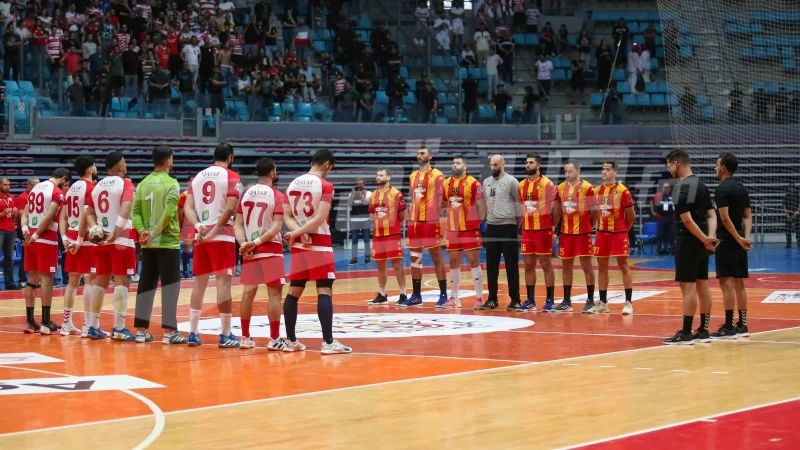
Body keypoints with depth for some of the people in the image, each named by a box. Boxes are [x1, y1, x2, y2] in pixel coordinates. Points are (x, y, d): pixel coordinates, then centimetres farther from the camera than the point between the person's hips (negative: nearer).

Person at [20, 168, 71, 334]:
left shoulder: (35, 189, 17)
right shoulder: (58, 192, -8)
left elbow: (25, 214, 10)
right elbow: (49, 217, -18)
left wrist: (25, 228, -5)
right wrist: (36, 235, -12)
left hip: (30, 239, 7)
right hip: (46, 239, -7)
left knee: (32, 278, 10)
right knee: (47, 278, -3)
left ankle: (29, 322, 10)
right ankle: (45, 323, -4)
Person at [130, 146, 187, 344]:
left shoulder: (142, 184, 10)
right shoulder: (171, 183, -9)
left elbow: (135, 211, 3)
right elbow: (168, 213, -19)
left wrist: (142, 231, -6)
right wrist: (154, 234, -15)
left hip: (147, 244, 6)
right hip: (168, 242, -6)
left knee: (146, 285, 10)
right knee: (170, 285, -3)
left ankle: (141, 330, 11)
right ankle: (169, 331, -5)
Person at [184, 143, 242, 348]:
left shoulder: (198, 177, 15)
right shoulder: (231, 177, -2)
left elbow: (188, 207, 4)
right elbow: (230, 208, -15)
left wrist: (198, 226, -8)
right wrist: (215, 230, -13)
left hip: (201, 235, 6)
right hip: (222, 235, -6)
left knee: (199, 282, 11)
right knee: (223, 281, -5)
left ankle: (193, 333, 11)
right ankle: (225, 335, -5)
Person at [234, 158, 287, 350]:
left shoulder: (246, 194, 9)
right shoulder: (277, 195, -7)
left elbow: (238, 224, 4)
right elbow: (276, 227, -17)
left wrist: (244, 244, -6)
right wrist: (257, 242, -16)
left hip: (249, 249, 6)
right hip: (270, 249, -6)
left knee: (248, 292, 9)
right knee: (274, 292, -3)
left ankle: (245, 337, 13)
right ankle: (274, 339, -6)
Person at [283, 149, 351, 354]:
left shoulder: (293, 184, 11)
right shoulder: (325, 186, -9)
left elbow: (287, 216, 6)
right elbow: (320, 218, -19)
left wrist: (299, 233, -8)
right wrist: (297, 233, -13)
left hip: (299, 244, 7)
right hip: (320, 243, -7)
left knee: (294, 291, 10)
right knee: (324, 291, -8)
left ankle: (291, 341, 14)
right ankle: (328, 342, -13)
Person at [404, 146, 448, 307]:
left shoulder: (437, 175, -4)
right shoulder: (413, 176, 16)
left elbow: (440, 200, -8)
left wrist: (437, 219, -14)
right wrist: (411, 218, 13)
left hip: (431, 221, -7)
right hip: (414, 222, 7)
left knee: (437, 258, -2)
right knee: (414, 259, 8)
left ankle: (443, 294, 2)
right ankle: (416, 295, 14)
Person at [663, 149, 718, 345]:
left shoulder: (682, 187, -15)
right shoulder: (701, 185, 13)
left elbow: (687, 220, -21)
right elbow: (711, 215, 8)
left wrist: (704, 239, -16)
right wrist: (710, 237, -5)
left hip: (688, 241, -9)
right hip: (702, 243, 9)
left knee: (688, 287, -6)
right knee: (702, 286, 11)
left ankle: (686, 333, -3)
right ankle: (703, 331, 15)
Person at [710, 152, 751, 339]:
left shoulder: (722, 189, -13)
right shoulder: (742, 188, 13)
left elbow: (725, 218, -19)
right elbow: (747, 216, 10)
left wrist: (739, 239, -16)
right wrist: (746, 237, -1)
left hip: (727, 240, -8)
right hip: (739, 240, 8)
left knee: (726, 282, -7)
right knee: (739, 283, 11)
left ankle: (729, 327, -8)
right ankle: (742, 325, 14)